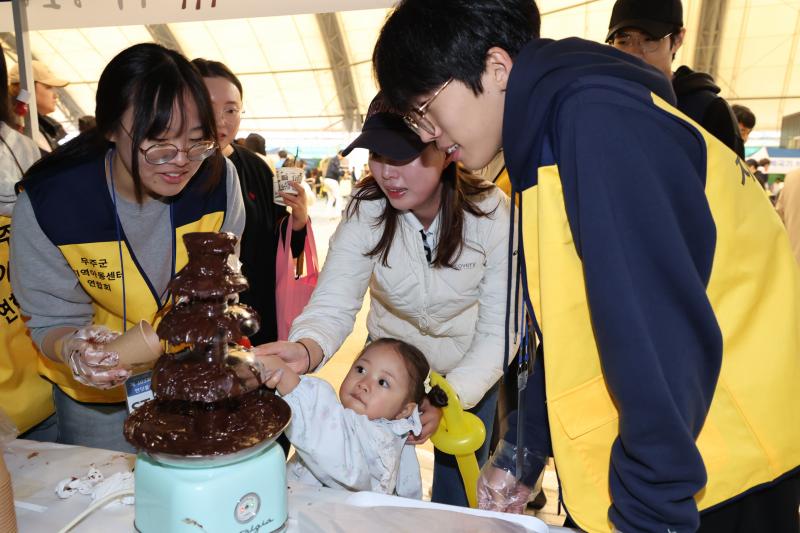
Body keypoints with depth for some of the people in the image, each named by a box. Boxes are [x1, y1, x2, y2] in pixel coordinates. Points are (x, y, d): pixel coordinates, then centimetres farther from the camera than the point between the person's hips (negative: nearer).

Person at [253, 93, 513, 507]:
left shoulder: (490, 211, -25)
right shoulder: (365, 212, -22)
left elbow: (499, 329, -21)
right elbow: (334, 303, -29)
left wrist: (451, 396, -33)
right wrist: (305, 350, -50)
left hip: (470, 366, -1)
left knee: (458, 486, 13)